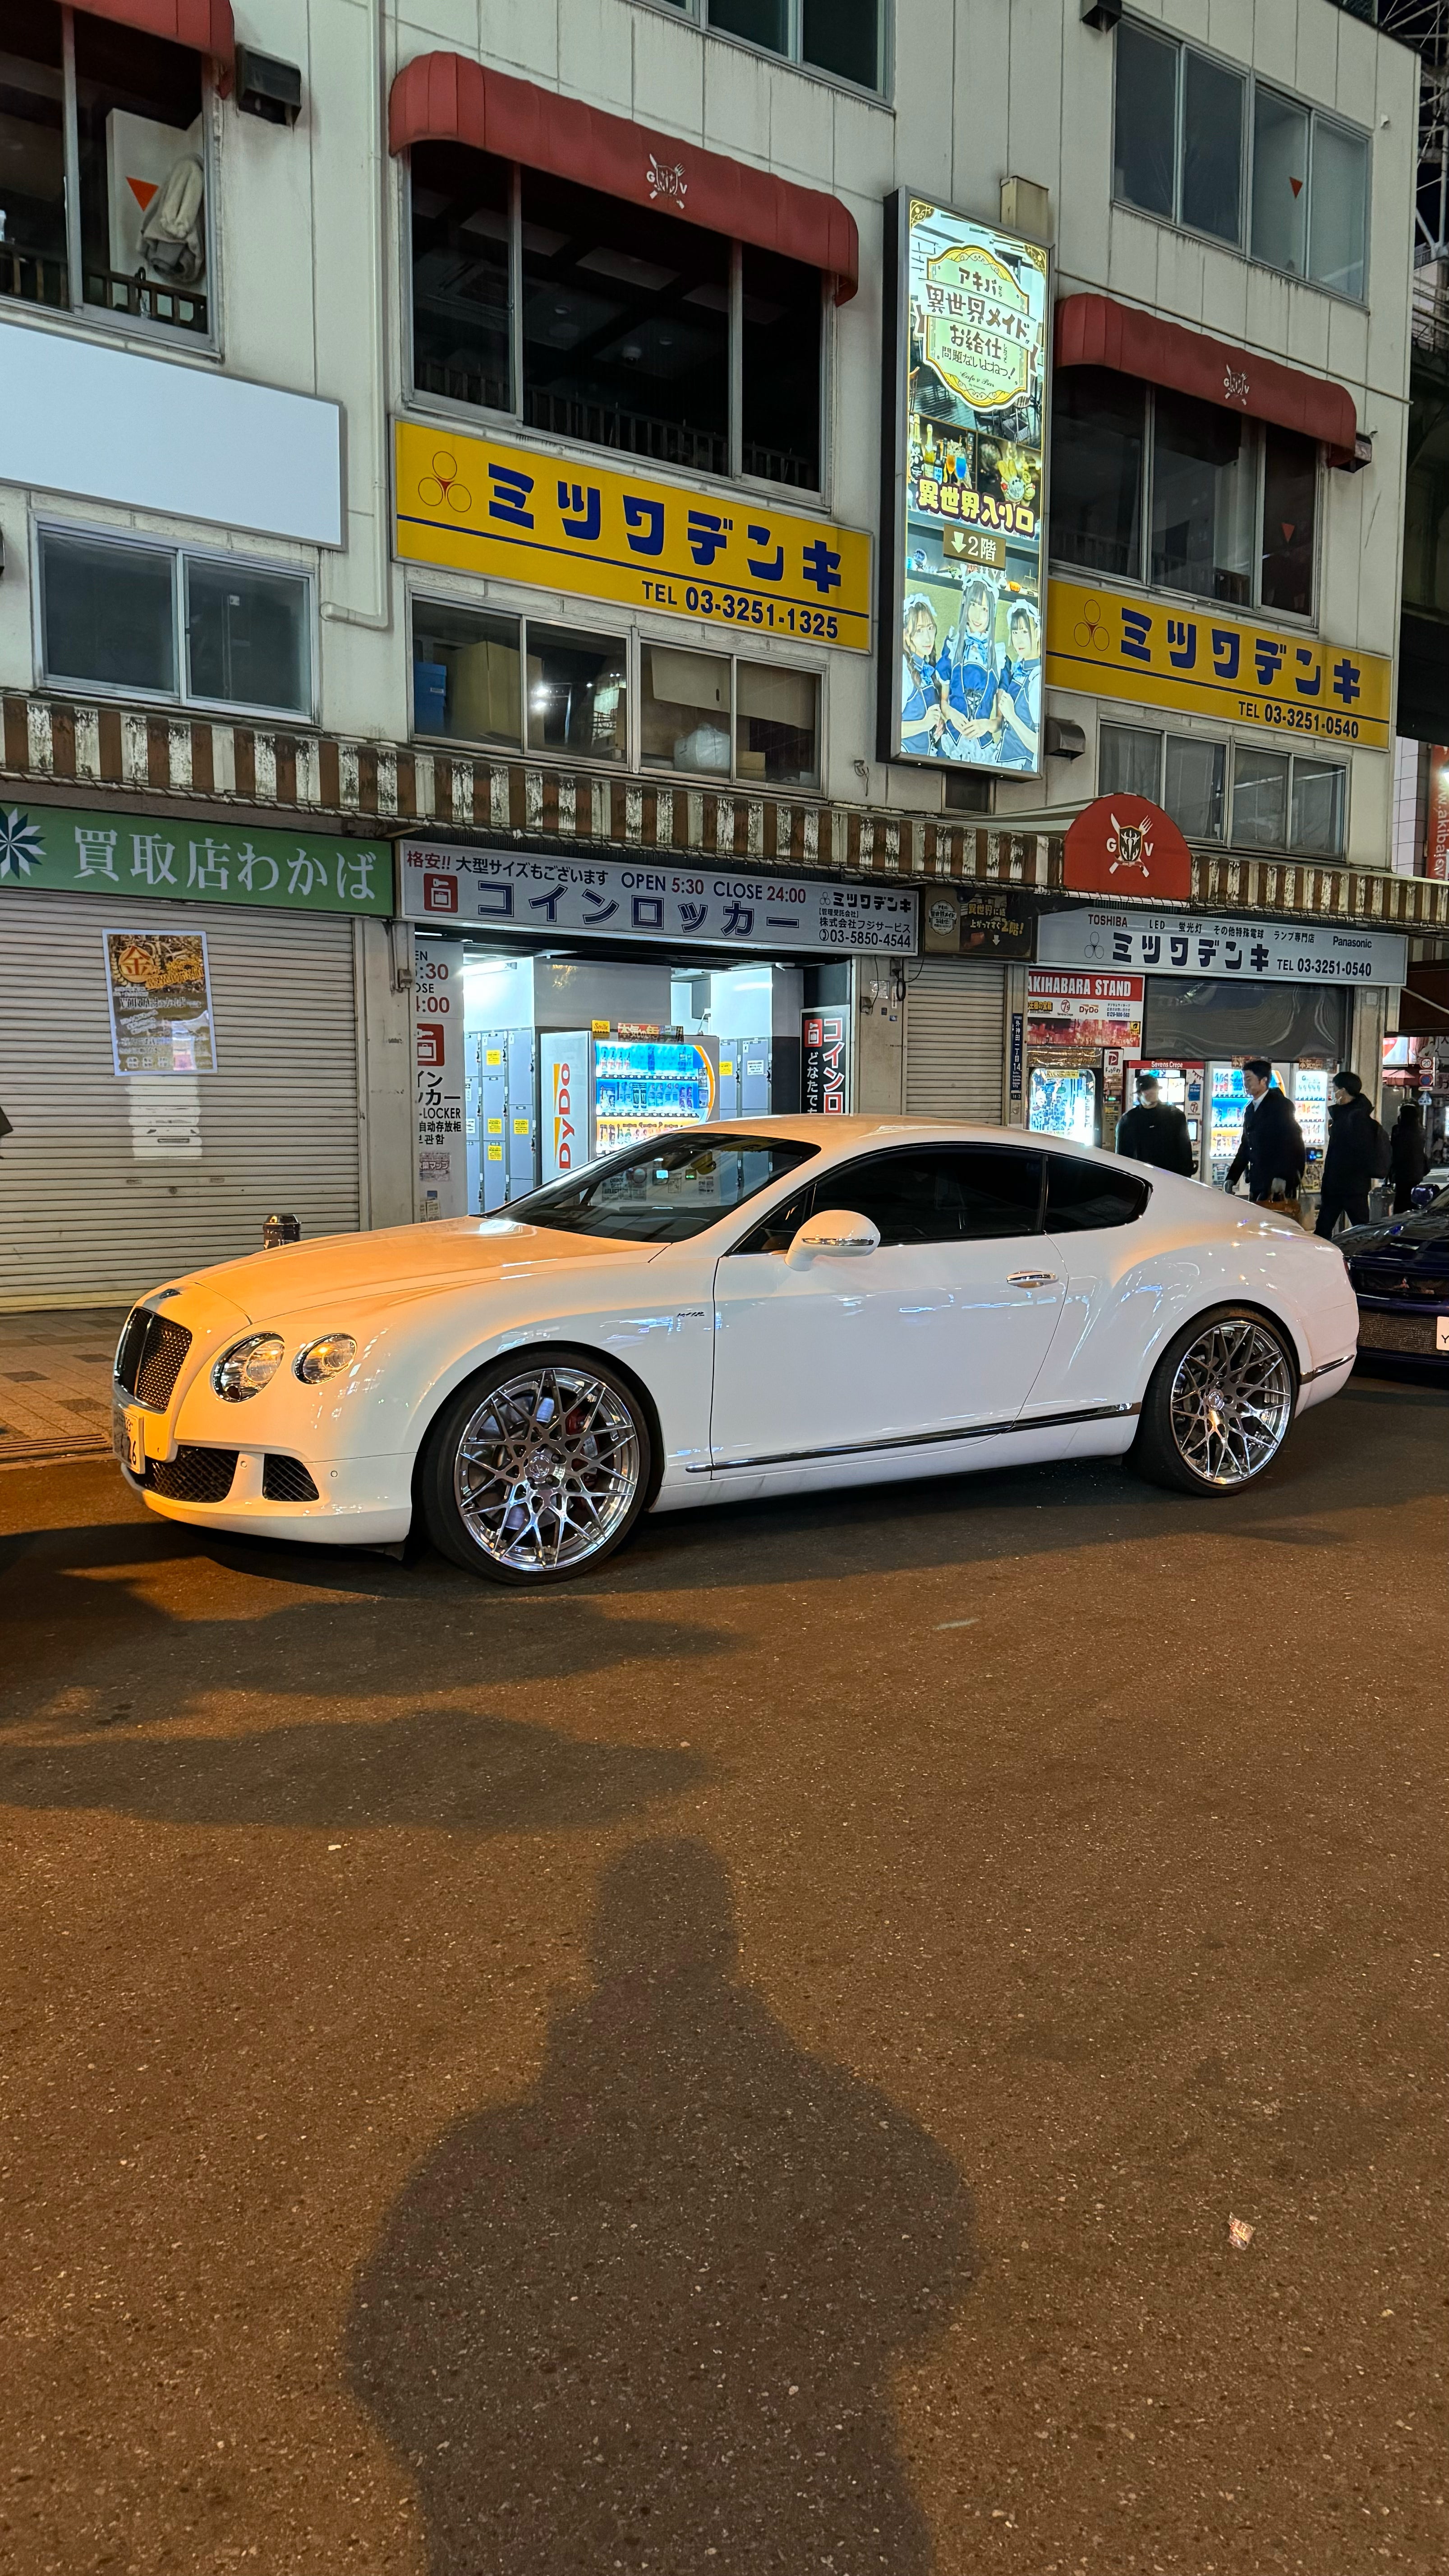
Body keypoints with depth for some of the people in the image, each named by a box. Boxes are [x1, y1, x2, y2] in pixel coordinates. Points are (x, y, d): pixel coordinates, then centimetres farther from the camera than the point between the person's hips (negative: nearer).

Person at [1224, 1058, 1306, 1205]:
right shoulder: (1250, 1109, 16)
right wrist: (1232, 1178, 12)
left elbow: (1294, 1144, -14)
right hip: (1257, 1184, 7)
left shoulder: (1281, 1105, -6)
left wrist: (1282, 1178, -23)